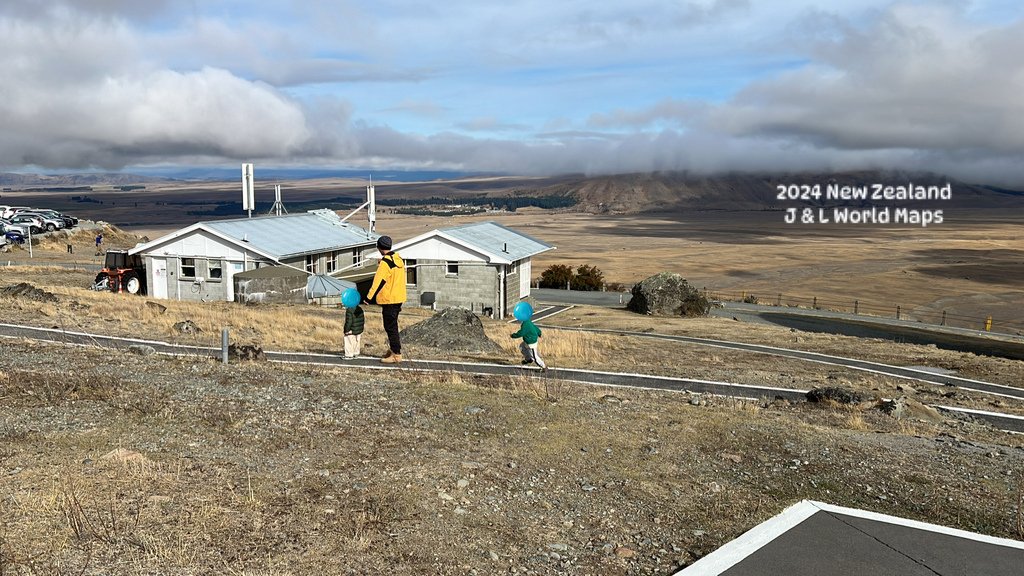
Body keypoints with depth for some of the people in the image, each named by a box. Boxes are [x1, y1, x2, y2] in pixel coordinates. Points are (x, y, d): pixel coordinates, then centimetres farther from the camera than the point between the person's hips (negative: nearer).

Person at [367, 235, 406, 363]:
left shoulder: (385, 262, -17)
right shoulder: (398, 259, 10)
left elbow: (378, 281, -20)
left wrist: (369, 297, -19)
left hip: (389, 300, -9)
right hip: (399, 298, 9)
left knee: (390, 327, -3)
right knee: (392, 325, 19)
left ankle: (396, 355, 0)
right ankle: (393, 349, 27)